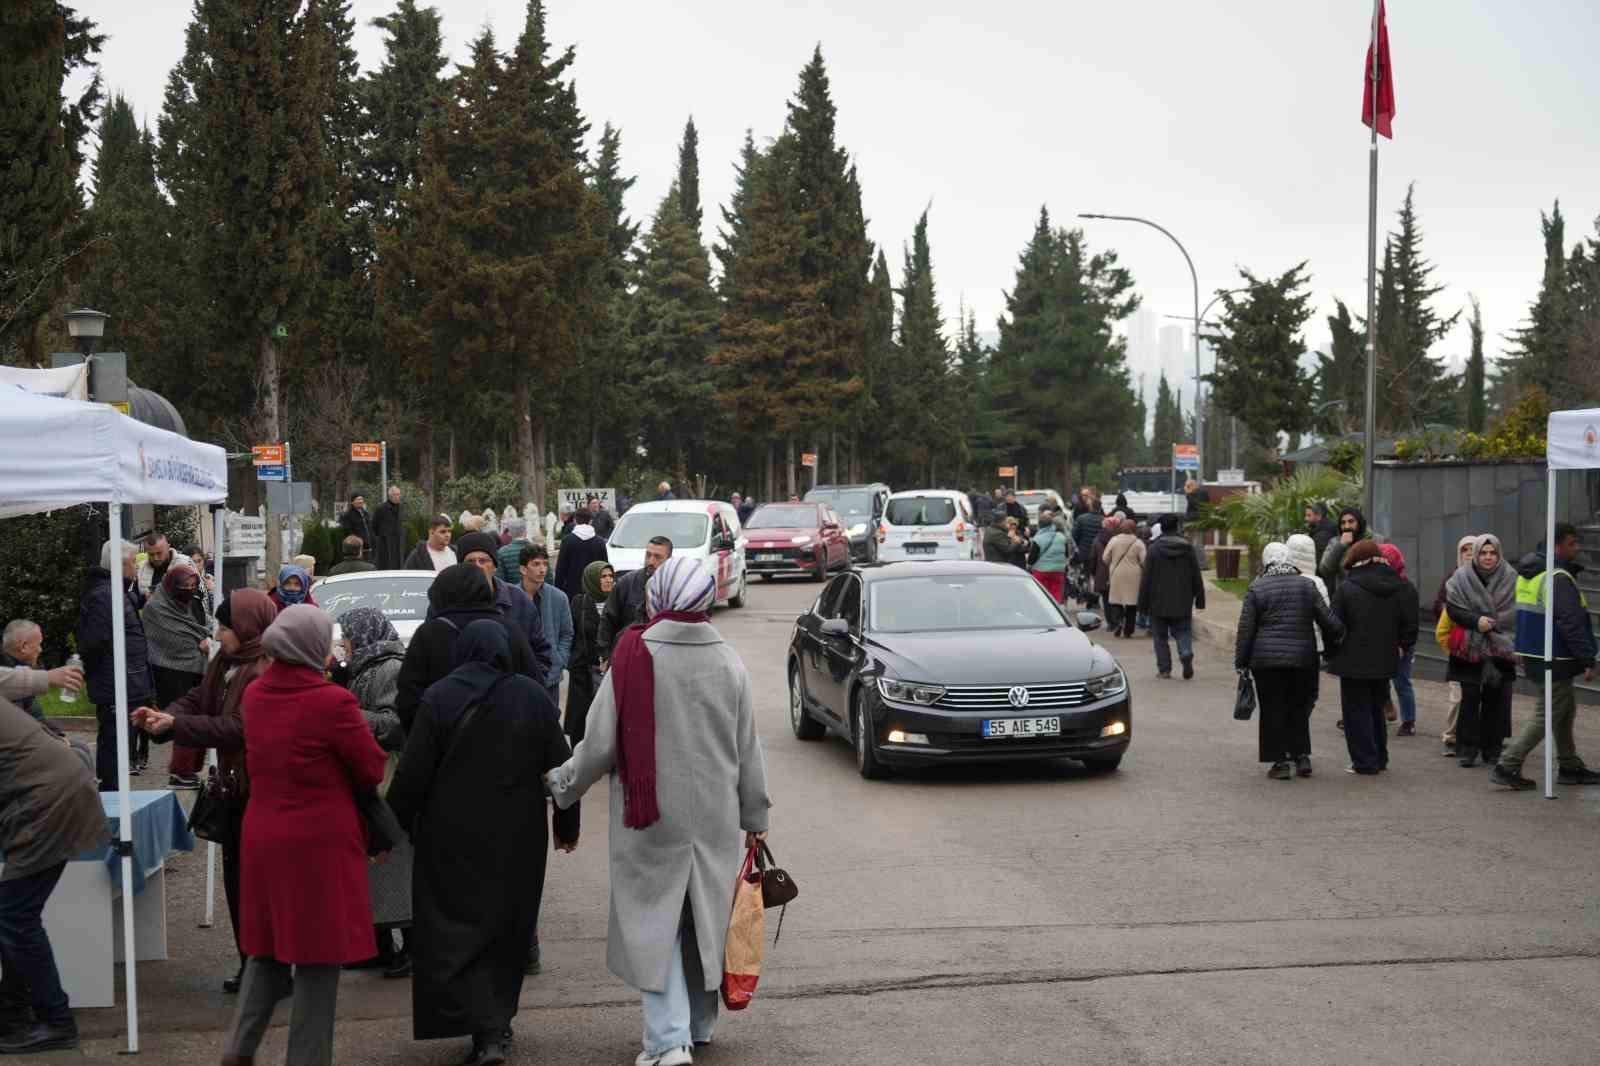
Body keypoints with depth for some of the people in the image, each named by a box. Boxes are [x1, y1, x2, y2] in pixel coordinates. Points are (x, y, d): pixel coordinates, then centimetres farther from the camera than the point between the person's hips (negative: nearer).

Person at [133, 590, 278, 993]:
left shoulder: (267, 673, -23)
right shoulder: (225, 664, 9)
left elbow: (237, 728, -27)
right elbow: (196, 700, 9)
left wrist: (174, 725, -23)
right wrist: (163, 717, -12)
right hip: (236, 788, 10)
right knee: (236, 878, 16)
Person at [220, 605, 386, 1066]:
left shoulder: (255, 694, 2)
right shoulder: (333, 702, -19)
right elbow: (373, 770, -8)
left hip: (263, 840, 7)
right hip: (320, 844, -7)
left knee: (268, 951, 20)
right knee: (318, 959, 4)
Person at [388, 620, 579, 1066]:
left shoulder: (438, 698, -10)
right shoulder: (532, 697, -2)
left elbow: (412, 775, -11)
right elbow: (561, 766, 3)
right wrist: (567, 824, 15)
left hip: (454, 841, -3)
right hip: (518, 841, 3)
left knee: (456, 933, 1)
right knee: (508, 932, 18)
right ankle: (499, 1020, 28)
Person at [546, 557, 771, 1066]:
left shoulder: (633, 660, -13)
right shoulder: (728, 664, -2)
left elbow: (601, 744, -9)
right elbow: (748, 749, 4)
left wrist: (563, 782, 10)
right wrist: (754, 818, 15)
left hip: (652, 819, -4)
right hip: (714, 817, 4)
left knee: (655, 918, 2)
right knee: (704, 916, 17)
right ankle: (699, 1022, 31)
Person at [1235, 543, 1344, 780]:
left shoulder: (1256, 588, -3)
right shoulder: (1306, 585, 3)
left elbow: (1245, 629, -3)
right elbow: (1329, 622, 1)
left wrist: (1241, 662, 3)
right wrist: (1331, 643, 20)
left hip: (1266, 661, -2)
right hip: (1303, 659, 2)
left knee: (1273, 710, 5)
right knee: (1299, 708, 16)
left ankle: (1281, 762, 3)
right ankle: (1302, 756, 14)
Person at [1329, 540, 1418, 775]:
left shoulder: (1346, 588, -13)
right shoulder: (1402, 588, 2)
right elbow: (1410, 624, 4)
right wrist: (1402, 647, 14)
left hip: (1354, 661, -5)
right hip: (1385, 660, 5)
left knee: (1357, 711, 3)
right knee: (1377, 709, 19)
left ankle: (1365, 762, 3)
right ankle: (1379, 759, 23)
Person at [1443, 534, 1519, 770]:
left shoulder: (1511, 578, 1)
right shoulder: (1461, 578, 1)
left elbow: (1516, 611, -2)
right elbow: (1452, 608, -2)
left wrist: (1491, 624, -14)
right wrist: (1476, 621, -17)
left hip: (1501, 647, 1)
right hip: (1470, 648, -1)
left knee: (1497, 700, 3)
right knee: (1470, 699, -3)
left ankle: (1493, 750, 12)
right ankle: (1467, 750, 3)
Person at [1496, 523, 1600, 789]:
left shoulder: (1529, 575, 11)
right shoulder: (1559, 579, -19)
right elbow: (1571, 625, -23)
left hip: (1533, 655, 10)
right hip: (1553, 660, -10)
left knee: (1567, 709, 20)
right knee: (1548, 714, -4)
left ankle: (1570, 767, 27)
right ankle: (1507, 766, -6)